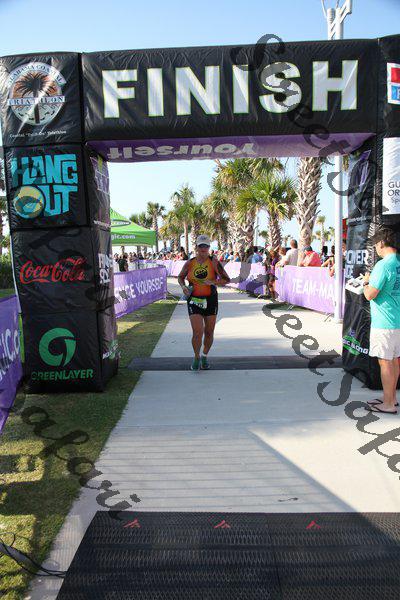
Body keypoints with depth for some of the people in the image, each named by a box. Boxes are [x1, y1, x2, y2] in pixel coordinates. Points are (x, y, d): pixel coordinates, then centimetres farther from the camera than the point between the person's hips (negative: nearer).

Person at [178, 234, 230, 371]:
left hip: (210, 300, 1)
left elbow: (226, 279, -4)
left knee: (209, 332, 10)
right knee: (197, 332, -10)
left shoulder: (214, 262, -4)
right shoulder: (189, 263, 1)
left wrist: (212, 282, -19)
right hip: (194, 300, 0)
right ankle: (196, 357, 13)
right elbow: (180, 277, 17)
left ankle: (205, 356, 33)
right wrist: (183, 287, -3)